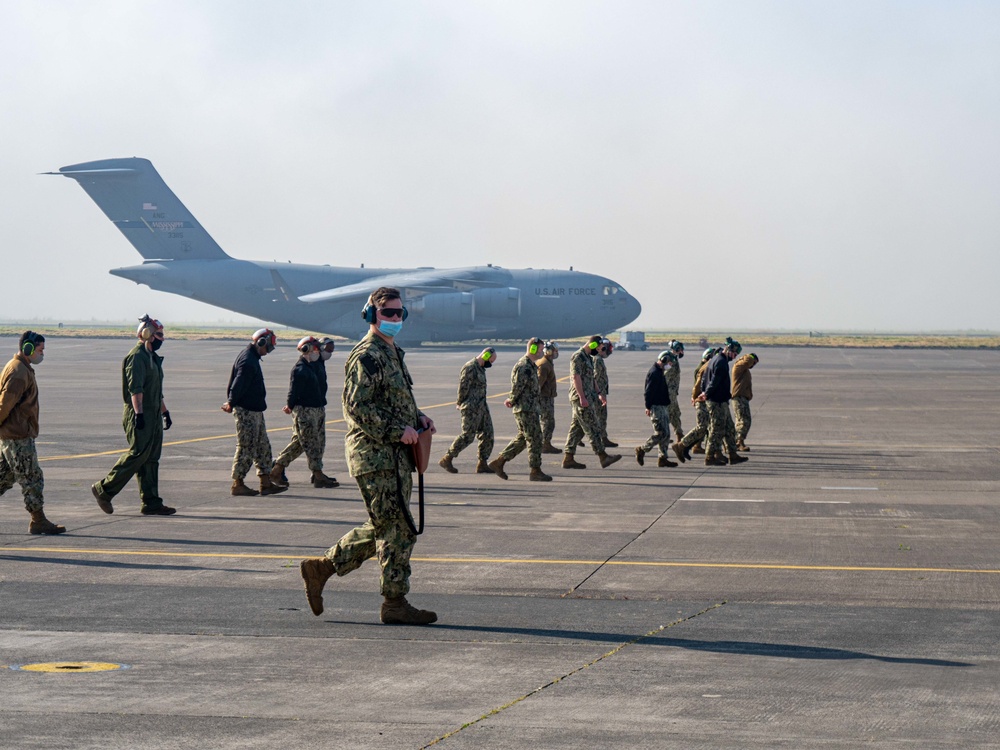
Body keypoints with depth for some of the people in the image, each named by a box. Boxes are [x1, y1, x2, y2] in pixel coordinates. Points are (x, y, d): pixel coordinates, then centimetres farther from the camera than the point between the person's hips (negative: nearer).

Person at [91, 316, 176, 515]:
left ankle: (151, 503, 7)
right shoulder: (136, 356, -12)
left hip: (153, 416, 10)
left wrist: (165, 412, 28)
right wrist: (139, 413, -26)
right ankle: (104, 489, -4)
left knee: (151, 459, 7)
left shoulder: (152, 357, 21)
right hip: (140, 415, -10)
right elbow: (135, 388, -20)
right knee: (138, 454, -12)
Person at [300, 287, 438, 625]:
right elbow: (357, 406, -20)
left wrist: (418, 418, 12)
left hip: (393, 454, 10)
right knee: (398, 528, -7)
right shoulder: (366, 356, -12)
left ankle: (321, 568, 22)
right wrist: (398, 430, -21)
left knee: (382, 528, 15)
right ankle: (395, 603, 0)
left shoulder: (393, 353, 20)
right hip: (375, 455, -10)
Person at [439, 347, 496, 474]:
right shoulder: (470, 367, -17)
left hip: (482, 406, 10)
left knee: (488, 435, 7)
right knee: (468, 436, -7)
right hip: (472, 408, -10)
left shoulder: (480, 368, 15)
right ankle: (446, 460, 1)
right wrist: (460, 403, -5)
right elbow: (463, 387, -16)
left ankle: (482, 464, 11)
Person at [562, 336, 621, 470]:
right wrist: (582, 398, -23)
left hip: (586, 398, 10)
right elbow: (576, 377, -20)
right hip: (580, 398, -10)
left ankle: (568, 458, 10)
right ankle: (603, 457, -7)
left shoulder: (588, 357, 18)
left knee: (577, 428, 9)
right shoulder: (578, 357, -13)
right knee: (592, 428, -8)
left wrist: (597, 393, 23)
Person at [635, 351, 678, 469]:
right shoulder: (654, 373, -16)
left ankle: (663, 458, 11)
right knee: (661, 433, -11)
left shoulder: (659, 372, 17)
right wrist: (648, 407, -21)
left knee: (666, 434, 9)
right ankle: (642, 450, -2)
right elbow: (648, 391, -20)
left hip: (662, 406, 11)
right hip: (656, 407, -11)